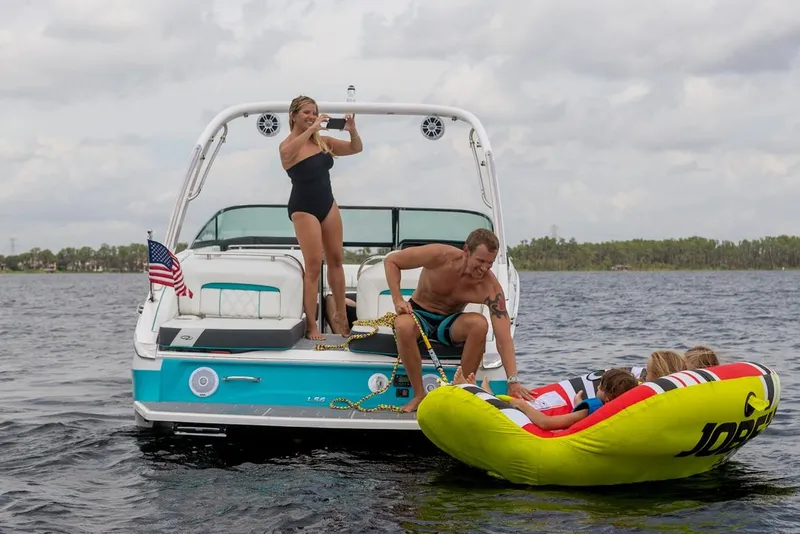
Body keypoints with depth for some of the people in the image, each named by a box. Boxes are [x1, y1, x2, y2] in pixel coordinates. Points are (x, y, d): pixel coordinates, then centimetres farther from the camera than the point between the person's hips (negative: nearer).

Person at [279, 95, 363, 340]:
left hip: (328, 204, 6)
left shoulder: (323, 141, 4)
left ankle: (341, 315, 24)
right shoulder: (288, 145, -12)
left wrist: (352, 130, -12)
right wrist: (312, 128, -42)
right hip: (303, 209, -6)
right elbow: (288, 152, -37)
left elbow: (356, 148, 9)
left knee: (336, 258, 11)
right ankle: (311, 325, -1)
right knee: (314, 265, -7)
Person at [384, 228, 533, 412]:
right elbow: (391, 260, -12)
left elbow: (504, 338, -28)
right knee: (404, 325, -39)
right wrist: (397, 300, -23)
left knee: (479, 323, -33)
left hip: (449, 322, 1)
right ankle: (419, 395, -22)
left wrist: (513, 381, -39)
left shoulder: (490, 287, -23)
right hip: (419, 314, -1)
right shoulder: (440, 256, -25)